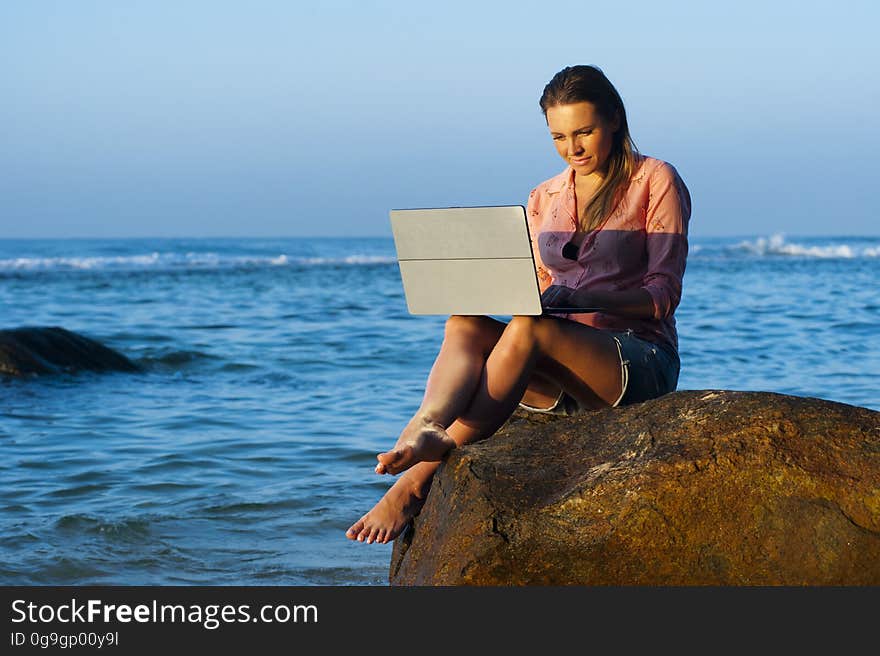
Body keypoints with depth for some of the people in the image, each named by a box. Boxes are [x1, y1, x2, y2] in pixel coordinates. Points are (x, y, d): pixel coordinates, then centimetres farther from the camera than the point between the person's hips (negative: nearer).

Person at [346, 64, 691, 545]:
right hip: (558, 373, 5)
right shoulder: (544, 199, 18)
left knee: (529, 329, -35)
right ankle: (425, 428, -57)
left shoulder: (655, 181, 2)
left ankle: (420, 478, -43)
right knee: (464, 324, -25)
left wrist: (580, 298, -23)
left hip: (641, 362, -5)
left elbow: (663, 295, -6)